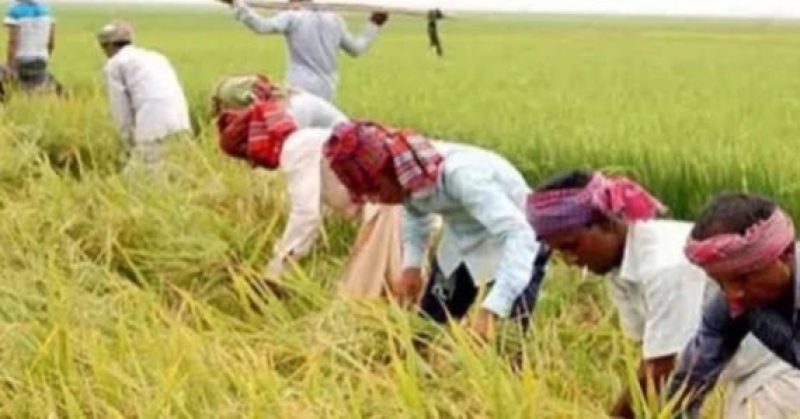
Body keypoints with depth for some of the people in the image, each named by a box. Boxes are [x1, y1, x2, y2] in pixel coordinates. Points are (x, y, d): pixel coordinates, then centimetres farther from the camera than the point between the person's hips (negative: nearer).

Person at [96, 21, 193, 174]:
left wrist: (133, 148, 12)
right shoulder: (155, 57, 31)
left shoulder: (113, 65, 11)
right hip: (182, 124, 7)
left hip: (155, 129, -7)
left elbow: (121, 111, 6)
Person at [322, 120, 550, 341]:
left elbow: (519, 235, -45)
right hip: (461, 246, 7)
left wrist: (490, 311, -52)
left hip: (512, 245, -7)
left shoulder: (461, 175, -38)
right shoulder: (407, 172, -16)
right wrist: (411, 266, -7)